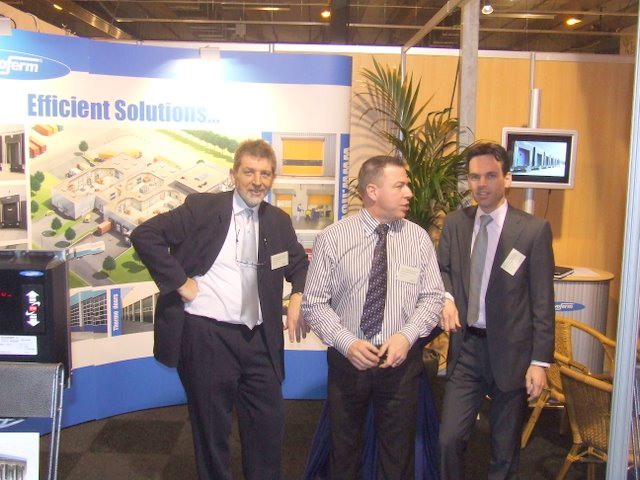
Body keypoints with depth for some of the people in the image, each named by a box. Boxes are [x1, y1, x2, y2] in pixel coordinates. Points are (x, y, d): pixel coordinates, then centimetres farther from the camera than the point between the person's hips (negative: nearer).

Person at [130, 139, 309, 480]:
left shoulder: (279, 221, 9)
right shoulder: (202, 207, -5)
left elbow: (300, 262, 23)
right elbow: (144, 235, -9)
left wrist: (298, 296, 4)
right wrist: (180, 282, -13)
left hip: (258, 338, 4)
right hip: (205, 334, -4)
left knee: (270, 423, 12)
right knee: (212, 426, 10)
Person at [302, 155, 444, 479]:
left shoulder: (418, 238, -1)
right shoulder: (332, 238, -7)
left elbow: (433, 297, 1)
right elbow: (314, 303, -6)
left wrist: (407, 335, -15)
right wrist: (346, 343, -19)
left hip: (402, 360, 1)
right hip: (347, 359, -1)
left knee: (399, 452, 15)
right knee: (344, 449, 16)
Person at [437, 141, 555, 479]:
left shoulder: (534, 229, -8)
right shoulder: (454, 223, 4)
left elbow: (542, 301, -7)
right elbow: (442, 269, 13)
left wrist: (540, 361, -9)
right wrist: (446, 296, -10)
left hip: (510, 351, -2)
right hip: (466, 348, 3)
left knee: (505, 450, 13)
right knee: (449, 439, 3)